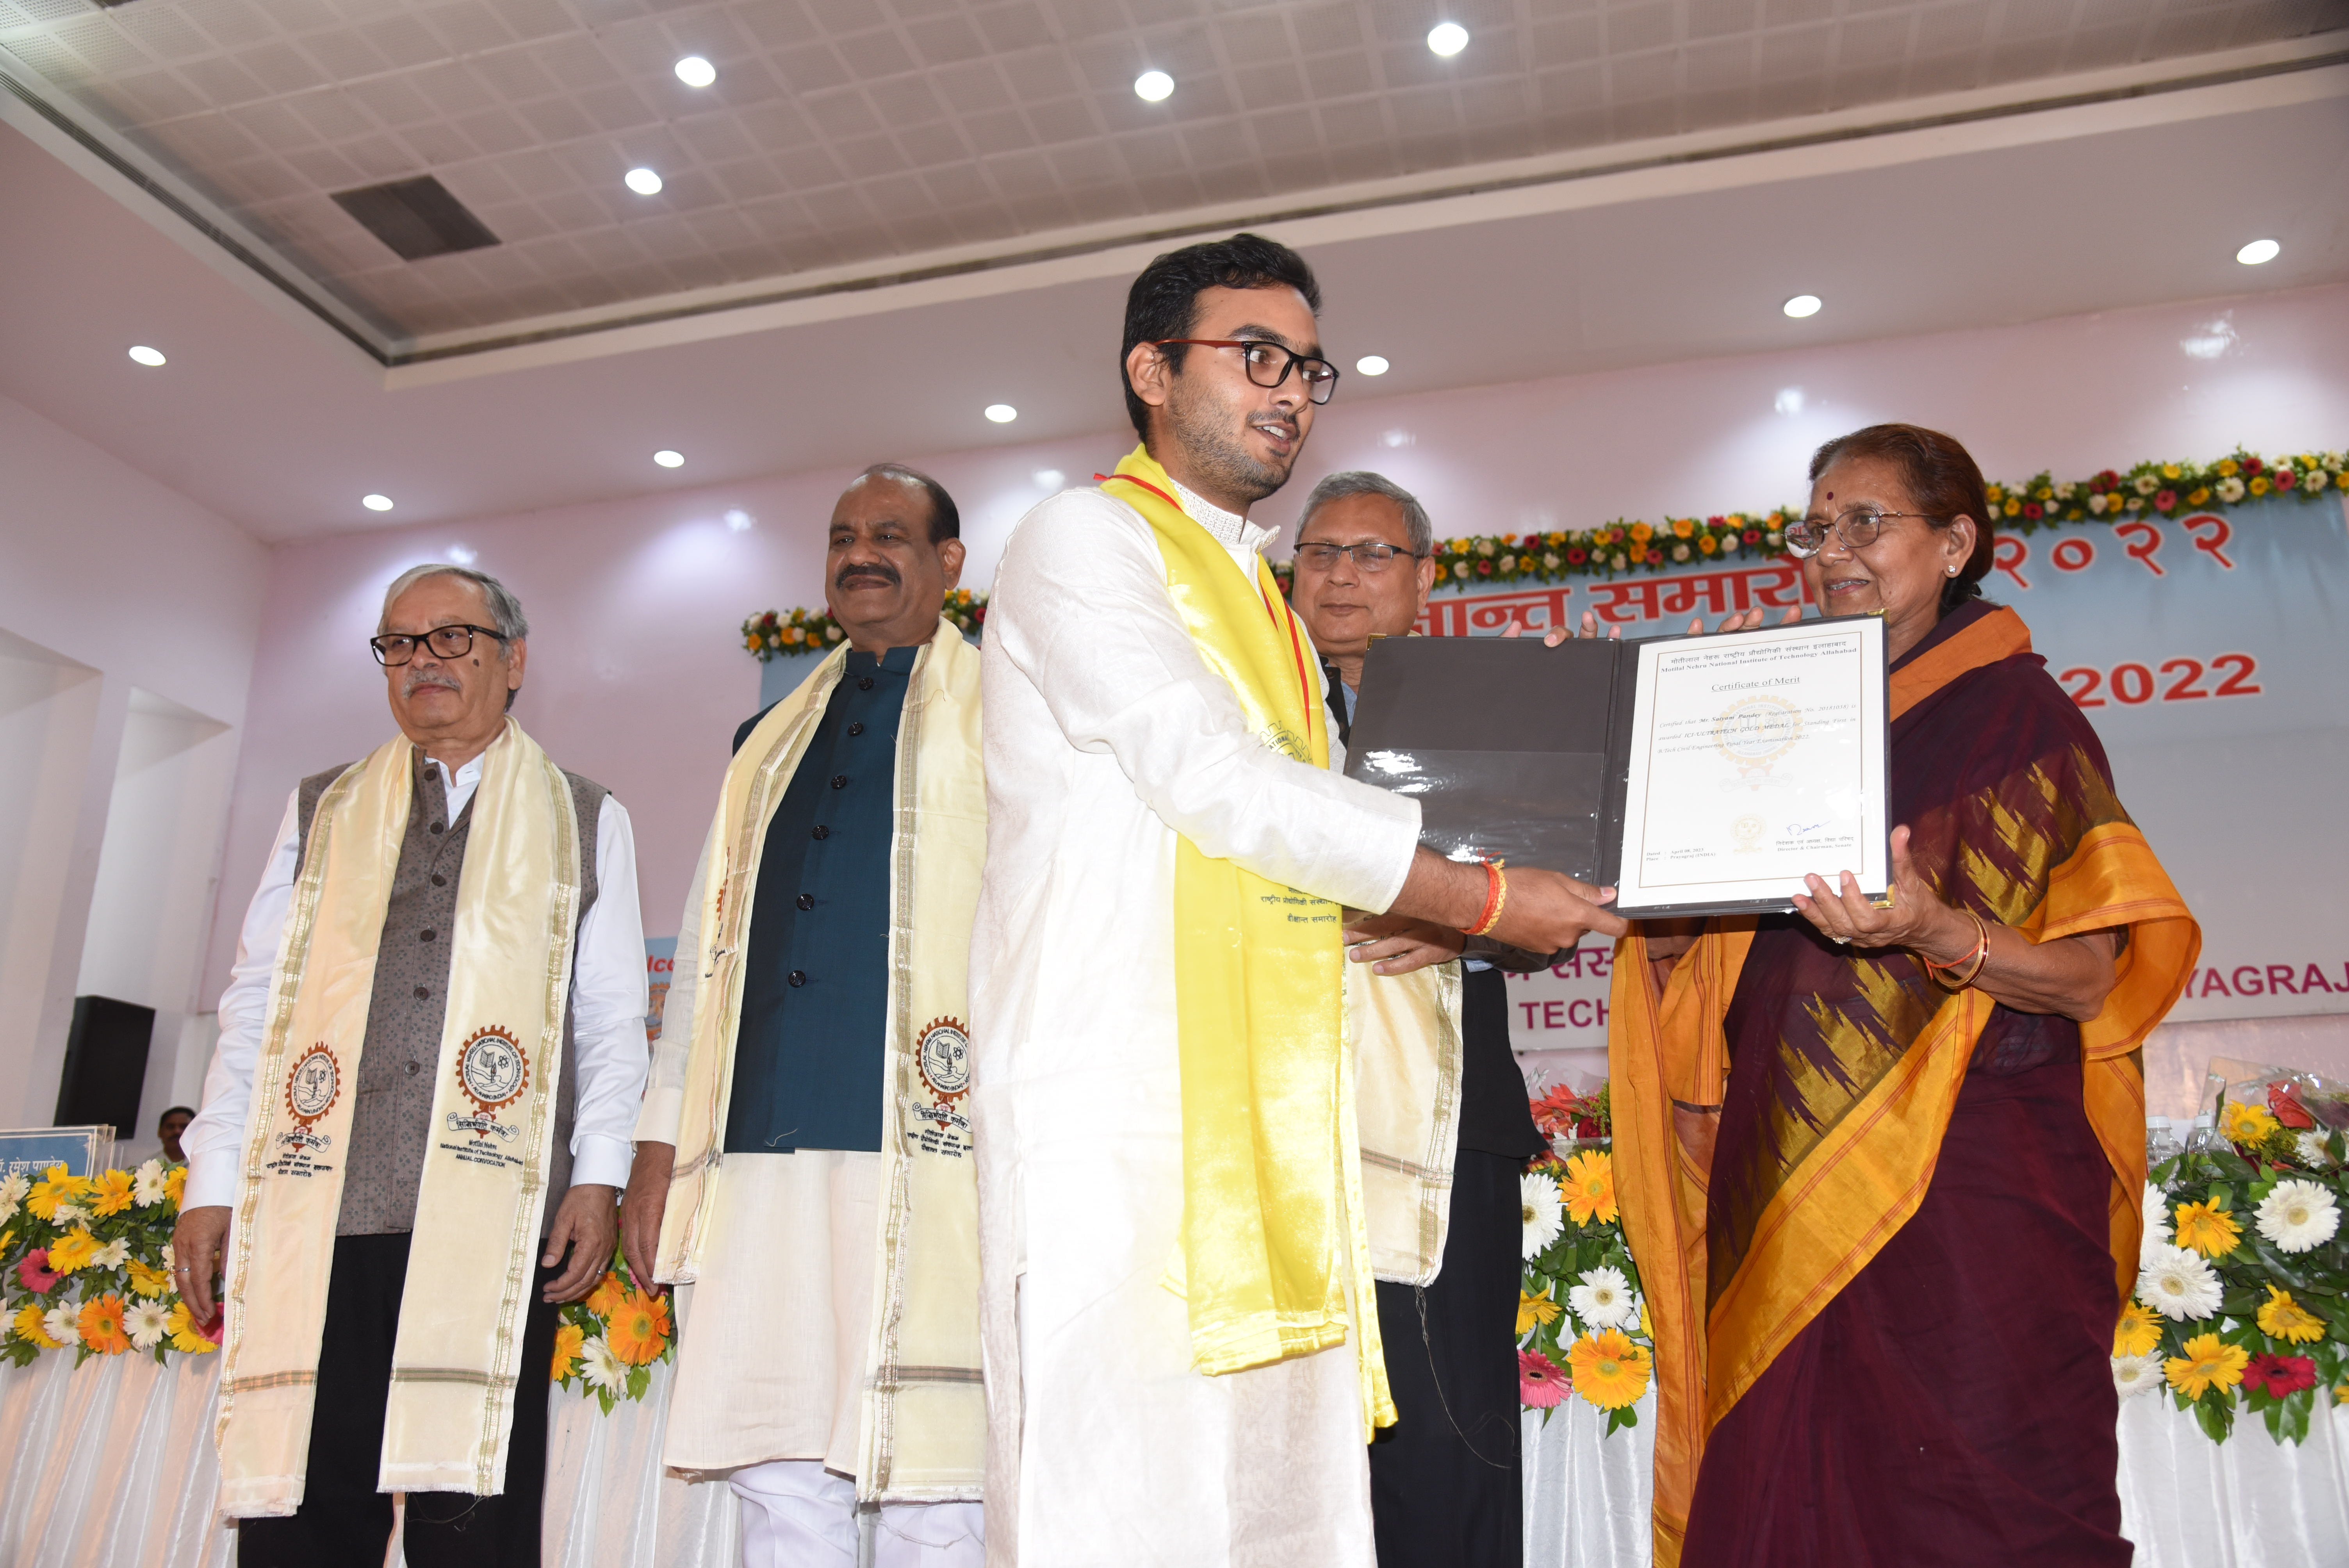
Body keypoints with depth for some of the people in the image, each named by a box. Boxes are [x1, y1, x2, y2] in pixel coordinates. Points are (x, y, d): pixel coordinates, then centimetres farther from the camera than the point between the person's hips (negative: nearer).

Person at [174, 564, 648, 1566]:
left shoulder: (586, 823, 13)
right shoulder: (320, 813, 19)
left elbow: (614, 1021, 8)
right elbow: (255, 1002, 15)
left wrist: (599, 1177, -4)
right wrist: (213, 1182, 7)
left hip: (493, 1216, -2)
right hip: (315, 1207, 2)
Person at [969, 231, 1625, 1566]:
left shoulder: (1262, 598, 26)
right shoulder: (1085, 538, 1)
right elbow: (1216, 785, -11)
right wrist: (1484, 897, -6)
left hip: (1272, 1123, 8)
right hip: (1121, 1105, -7)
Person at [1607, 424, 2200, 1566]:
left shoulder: (2016, 715, 1)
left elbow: (2091, 978, -9)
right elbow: (1680, 938, 10)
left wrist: (1934, 933, -24)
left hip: (1967, 1191, -4)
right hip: (1788, 1190, 5)